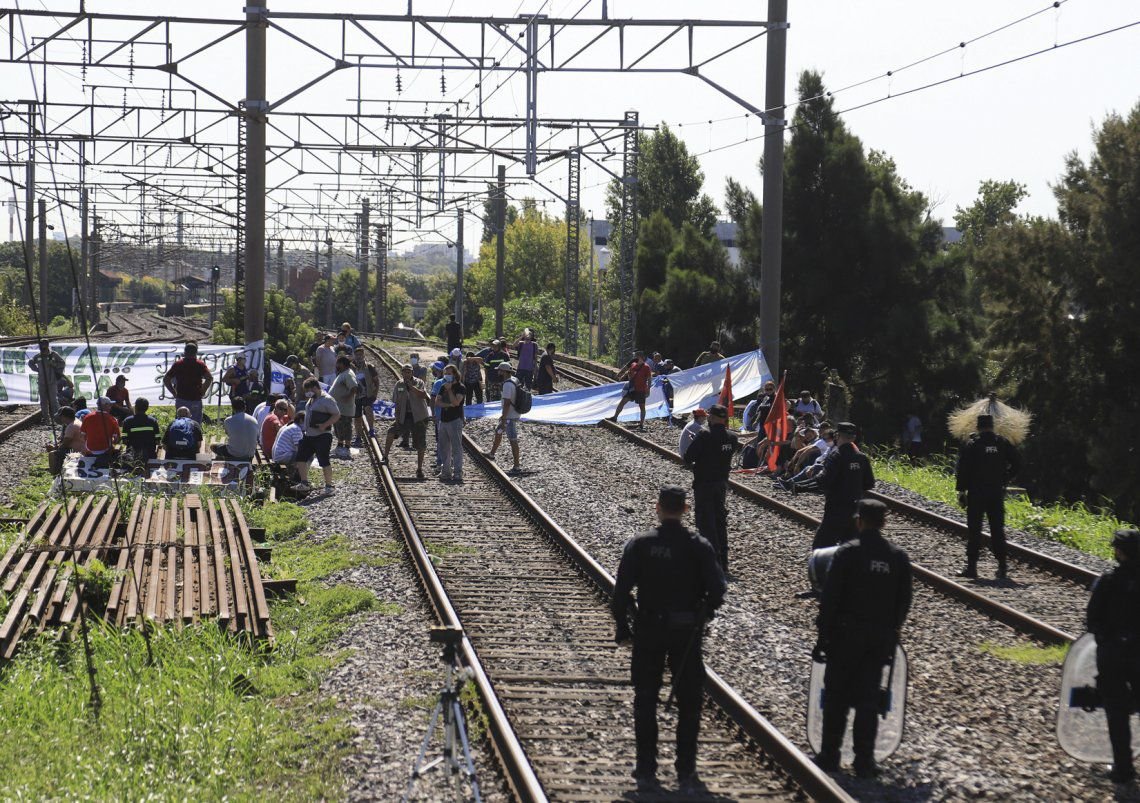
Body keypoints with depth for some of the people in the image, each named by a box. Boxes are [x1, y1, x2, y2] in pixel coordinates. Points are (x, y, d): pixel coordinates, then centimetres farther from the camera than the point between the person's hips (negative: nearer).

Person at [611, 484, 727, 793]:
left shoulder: (639, 545, -7)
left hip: (648, 631, 0)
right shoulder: (699, 547, -7)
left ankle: (646, 772, 10)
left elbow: (621, 590, -10)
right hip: (687, 633, 0)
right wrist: (702, 614, 9)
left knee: (645, 703, 10)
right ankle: (686, 773, 10)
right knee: (688, 704, 10)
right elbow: (717, 590, -10)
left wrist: (623, 627, 3)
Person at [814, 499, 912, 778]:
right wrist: (892, 634, 17)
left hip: (846, 635, -3)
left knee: (836, 695, 8)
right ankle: (864, 760, 6)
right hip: (881, 637, 3)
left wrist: (823, 634, -4)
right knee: (868, 698, 8)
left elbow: (830, 598, -11)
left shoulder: (847, 553, -11)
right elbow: (904, 601, 7)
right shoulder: (898, 558, 1)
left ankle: (830, 756, 11)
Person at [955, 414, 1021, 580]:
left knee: (974, 530, 2)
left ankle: (972, 567, 1)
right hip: (997, 493, 3)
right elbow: (1017, 464, 4)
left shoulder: (971, 445, -5)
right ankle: (1002, 567, 4)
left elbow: (962, 470, -8)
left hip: (976, 493, -3)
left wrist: (961, 491, -3)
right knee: (997, 530, 8)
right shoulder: (1002, 443, 3)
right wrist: (1004, 478, 12)